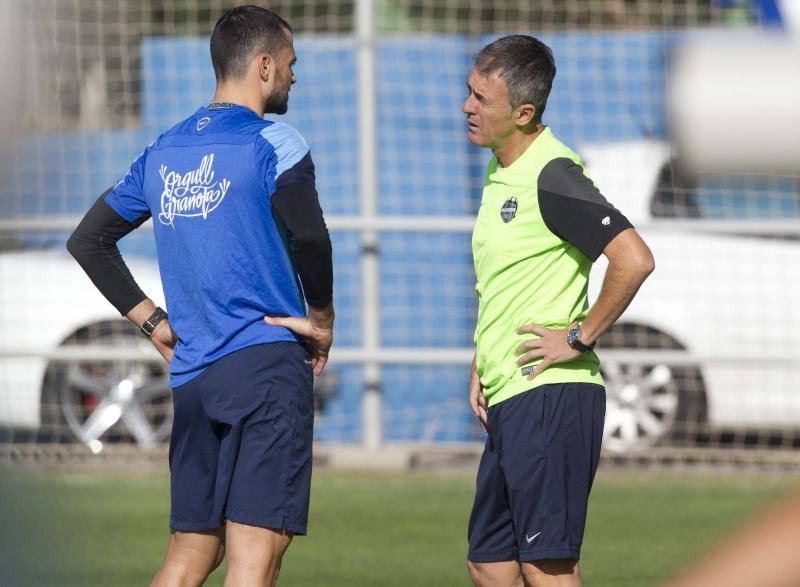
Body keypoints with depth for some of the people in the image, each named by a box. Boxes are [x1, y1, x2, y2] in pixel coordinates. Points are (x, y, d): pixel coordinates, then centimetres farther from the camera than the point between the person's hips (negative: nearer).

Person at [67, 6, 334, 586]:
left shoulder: (163, 151, 15)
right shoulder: (272, 143, -6)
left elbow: (88, 241, 21)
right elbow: (307, 234, -22)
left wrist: (152, 321, 19)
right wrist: (322, 320, -6)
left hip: (190, 378, 7)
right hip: (267, 364, -7)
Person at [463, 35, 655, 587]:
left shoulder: (552, 175, -14)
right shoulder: (500, 172, 15)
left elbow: (634, 260, -23)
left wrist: (579, 338, -16)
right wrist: (482, 366, 19)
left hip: (550, 396, -10)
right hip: (509, 400, 10)